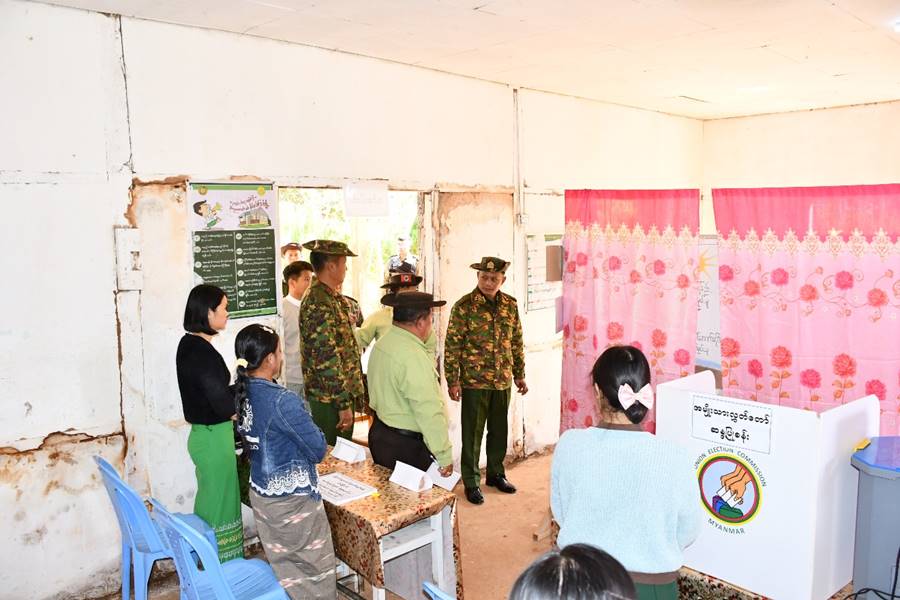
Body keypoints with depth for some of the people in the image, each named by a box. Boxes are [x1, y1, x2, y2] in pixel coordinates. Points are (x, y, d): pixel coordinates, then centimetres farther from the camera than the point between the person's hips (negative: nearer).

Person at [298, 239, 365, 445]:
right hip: (331, 399, -10)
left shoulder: (333, 298, 12)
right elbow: (327, 359, -24)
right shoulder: (319, 304, -21)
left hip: (343, 392, 10)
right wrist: (343, 403, -21)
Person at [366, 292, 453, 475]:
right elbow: (429, 413, -25)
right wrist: (445, 456, -19)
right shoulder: (414, 357, -25)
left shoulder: (381, 344, 3)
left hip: (379, 433, 9)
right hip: (406, 446, -9)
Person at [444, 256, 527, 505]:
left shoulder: (510, 305, 4)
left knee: (499, 430, 16)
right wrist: (453, 381, -13)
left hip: (503, 381, 5)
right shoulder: (464, 306, -11)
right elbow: (452, 346, -11)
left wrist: (519, 374, 13)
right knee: (472, 433, 6)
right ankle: (471, 482, 19)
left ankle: (496, 473, 35)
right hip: (474, 381, -5)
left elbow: (517, 342, 12)